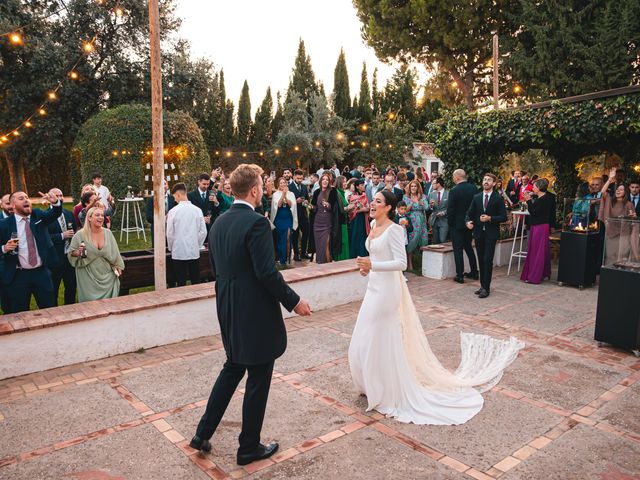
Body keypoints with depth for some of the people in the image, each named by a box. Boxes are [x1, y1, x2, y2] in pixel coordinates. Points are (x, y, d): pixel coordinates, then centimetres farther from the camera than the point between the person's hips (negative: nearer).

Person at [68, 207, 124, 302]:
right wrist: (78, 252, -21)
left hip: (107, 277, 3)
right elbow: (71, 254, -1)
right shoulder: (80, 235, -9)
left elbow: (114, 252, 9)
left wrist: (117, 267, 8)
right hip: (89, 278, -3)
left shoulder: (108, 233, 0)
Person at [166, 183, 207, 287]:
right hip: (195, 252, 2)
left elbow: (170, 234, -5)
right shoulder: (197, 210, -3)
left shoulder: (173, 211, -9)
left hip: (178, 253, -2)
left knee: (181, 284, 5)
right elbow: (203, 232, -2)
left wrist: (171, 248, 11)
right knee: (196, 283, 10)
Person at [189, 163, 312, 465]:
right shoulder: (257, 223, -20)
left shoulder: (218, 223, 6)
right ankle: (249, 447, 24)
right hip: (257, 314, -8)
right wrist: (294, 301, -12)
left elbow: (216, 268, 12)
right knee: (258, 379, 9)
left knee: (232, 369, 25)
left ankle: (203, 434, 30)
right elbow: (267, 272, -23)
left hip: (229, 312, 8)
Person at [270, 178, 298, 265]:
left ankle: (287, 258, 2)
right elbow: (278, 204, -11)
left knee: (288, 238, -8)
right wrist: (283, 194, -19)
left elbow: (291, 205, -7)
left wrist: (285, 196, -18)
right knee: (280, 239, 5)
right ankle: (282, 259, 14)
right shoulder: (276, 194, 2)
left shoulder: (291, 194, 6)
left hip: (288, 218, 0)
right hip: (279, 218, 0)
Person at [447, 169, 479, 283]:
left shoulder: (454, 191, -16)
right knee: (468, 247, 20)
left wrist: (450, 223, -2)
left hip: (457, 224, -6)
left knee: (458, 250, 1)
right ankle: (474, 272, 25)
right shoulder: (474, 188, 0)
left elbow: (450, 210, -15)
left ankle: (460, 276, 3)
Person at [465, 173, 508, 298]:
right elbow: (470, 213, 9)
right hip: (478, 233, 4)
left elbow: (503, 217, -3)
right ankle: (483, 285, 19)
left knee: (487, 260, -8)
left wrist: (490, 218, -17)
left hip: (491, 234, -4)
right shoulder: (476, 197, 9)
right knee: (481, 260, 10)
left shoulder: (498, 199, -1)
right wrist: (468, 222, -11)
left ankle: (486, 288, -3)